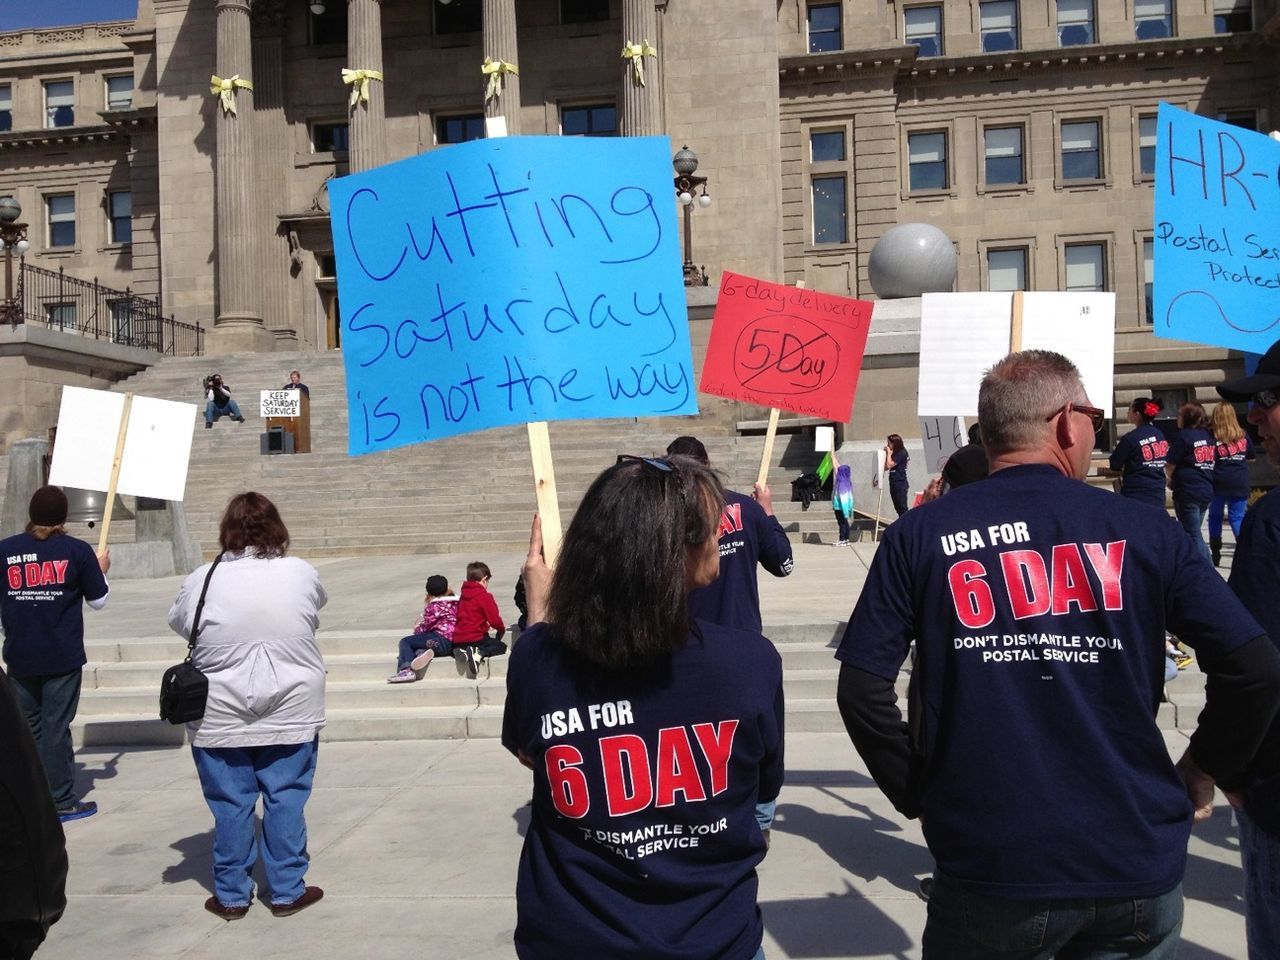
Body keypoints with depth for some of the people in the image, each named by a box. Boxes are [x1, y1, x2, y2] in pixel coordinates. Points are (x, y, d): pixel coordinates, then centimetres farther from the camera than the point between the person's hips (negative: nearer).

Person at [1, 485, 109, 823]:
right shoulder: (77, 550, -7)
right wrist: (101, 570, 17)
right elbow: (98, 601, 1)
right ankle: (62, 803, 7)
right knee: (55, 727, 3)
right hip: (62, 656, -3)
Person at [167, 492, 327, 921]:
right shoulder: (302, 573, -7)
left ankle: (232, 895, 23)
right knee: (286, 799, 10)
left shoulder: (202, 581, -9)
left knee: (231, 804, 11)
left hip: (220, 719, 0)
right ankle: (287, 891, 19)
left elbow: (178, 621, 9)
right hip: (290, 713, 0)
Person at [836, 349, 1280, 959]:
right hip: (1139, 864, 1)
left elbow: (862, 689, -9)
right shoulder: (1143, 529, -2)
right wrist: (1204, 769, 10)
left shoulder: (919, 536, -4)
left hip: (989, 864, -1)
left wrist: (916, 793, 4)